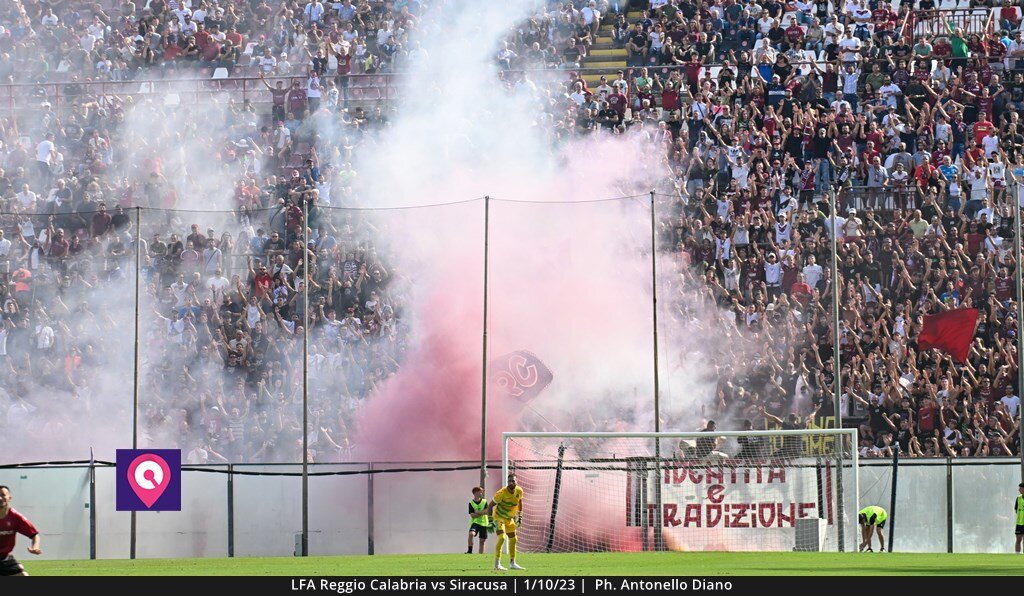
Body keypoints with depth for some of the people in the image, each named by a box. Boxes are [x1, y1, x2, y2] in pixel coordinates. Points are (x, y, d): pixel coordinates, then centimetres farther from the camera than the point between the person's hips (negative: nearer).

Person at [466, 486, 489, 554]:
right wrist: (482, 513, -13)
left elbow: (486, 512, -8)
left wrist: (477, 512, -14)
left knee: (482, 541, 4)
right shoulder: (471, 503, -2)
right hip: (475, 522, -2)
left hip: (483, 523, 2)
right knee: (471, 534, -29)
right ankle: (470, 551, -21)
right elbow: (472, 515, -9)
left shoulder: (484, 502, 4)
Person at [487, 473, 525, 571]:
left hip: (509, 519, 7)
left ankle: (512, 563, 27)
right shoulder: (502, 493, -26)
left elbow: (519, 502, 13)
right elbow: (490, 505, -19)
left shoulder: (519, 491, -9)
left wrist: (519, 517, 14)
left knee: (513, 540, 13)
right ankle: (497, 564, -23)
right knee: (502, 538, -23)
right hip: (499, 518, -7)